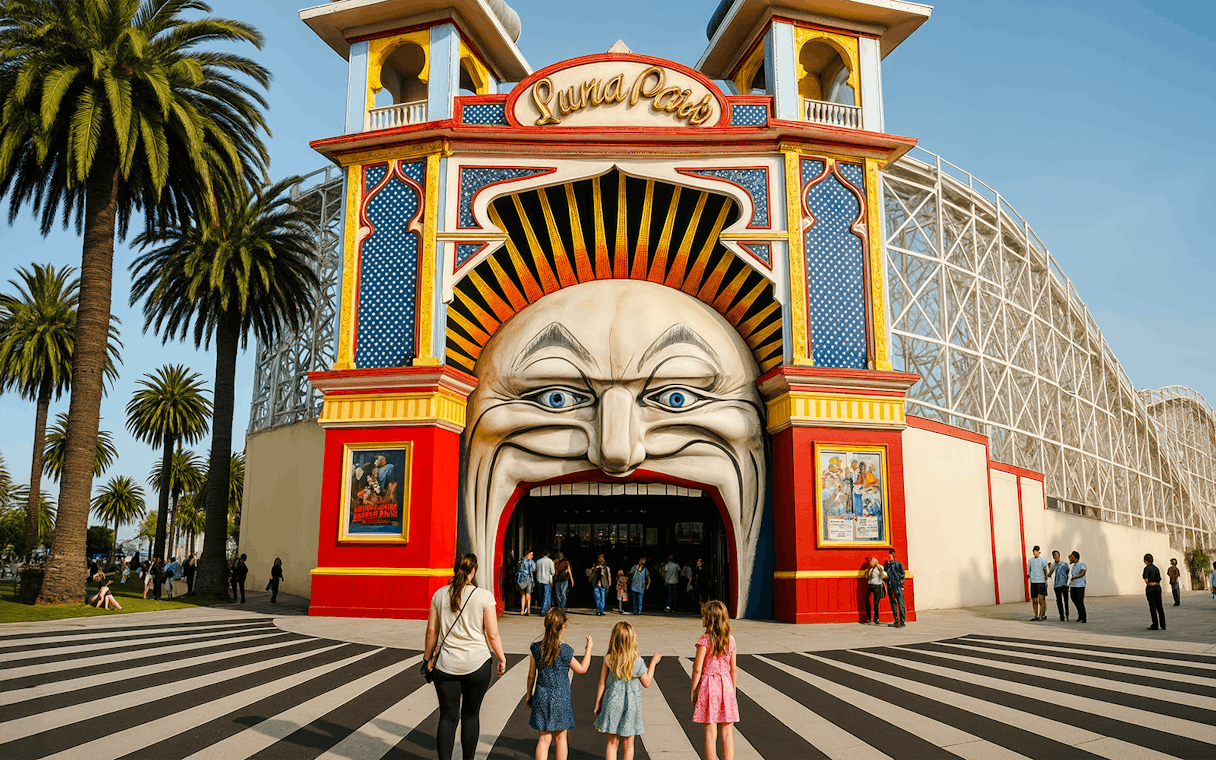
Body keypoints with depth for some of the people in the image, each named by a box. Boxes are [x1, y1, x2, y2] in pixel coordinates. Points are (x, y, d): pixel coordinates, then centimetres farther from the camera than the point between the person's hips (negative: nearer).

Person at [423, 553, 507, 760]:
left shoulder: (439, 595, 1)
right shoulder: (484, 596, -8)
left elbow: (431, 631, 4)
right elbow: (492, 635, -7)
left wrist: (428, 658, 15)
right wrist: (501, 658, 6)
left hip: (445, 665, 2)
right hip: (477, 664, -2)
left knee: (448, 717, 7)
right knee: (471, 715, 15)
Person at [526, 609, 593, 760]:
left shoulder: (536, 648, -6)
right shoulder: (565, 650, -16)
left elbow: (531, 675, 3)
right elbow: (582, 669, -2)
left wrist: (529, 694, 18)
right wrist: (589, 648, 7)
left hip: (541, 697, 3)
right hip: (560, 699, -3)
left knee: (544, 739, 9)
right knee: (560, 738, 13)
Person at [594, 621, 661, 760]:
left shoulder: (608, 659, -9)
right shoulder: (637, 661, -13)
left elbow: (602, 684, -3)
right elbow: (646, 683, -1)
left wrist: (597, 704, 9)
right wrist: (653, 663, 8)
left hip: (612, 704, 1)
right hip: (630, 705, -1)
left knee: (612, 743, 11)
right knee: (628, 744, 13)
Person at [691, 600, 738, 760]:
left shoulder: (704, 640, -12)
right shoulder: (730, 640, 1)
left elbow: (698, 669, -12)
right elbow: (733, 669, 6)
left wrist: (693, 691, -2)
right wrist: (733, 691, 16)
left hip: (708, 686, -4)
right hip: (726, 686, 4)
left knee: (710, 733, 4)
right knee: (727, 733, 8)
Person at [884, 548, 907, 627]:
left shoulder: (898, 564, -1)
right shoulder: (887, 565, 14)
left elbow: (903, 574, -3)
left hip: (898, 586, -6)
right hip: (890, 587, 6)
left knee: (901, 604, -8)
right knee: (893, 605, 8)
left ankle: (902, 622, -6)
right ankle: (896, 621, 13)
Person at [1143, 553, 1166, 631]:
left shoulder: (1147, 568, -12)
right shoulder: (1156, 568, 10)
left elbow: (1146, 580, -19)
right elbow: (1159, 579, 12)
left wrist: (1148, 584, -1)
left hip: (1150, 589, -7)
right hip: (1158, 588, 7)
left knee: (1152, 607, -1)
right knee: (1159, 607, 10)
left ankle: (1155, 626, 2)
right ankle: (1163, 625, 10)